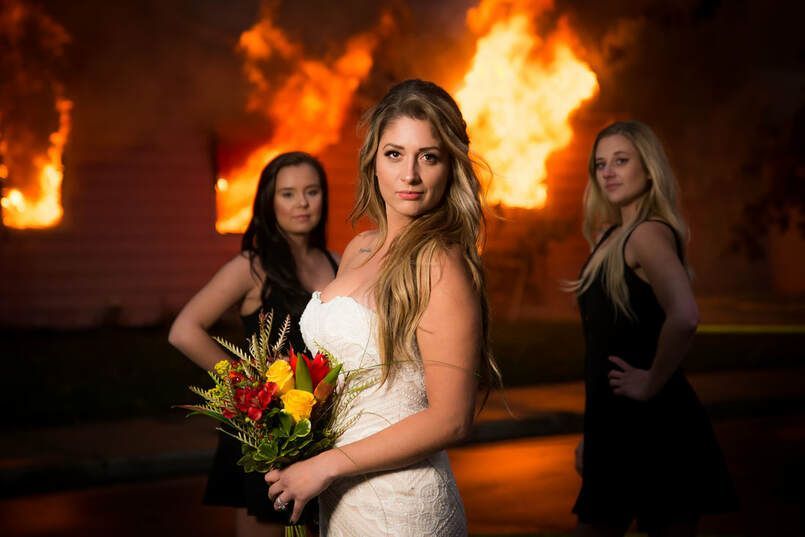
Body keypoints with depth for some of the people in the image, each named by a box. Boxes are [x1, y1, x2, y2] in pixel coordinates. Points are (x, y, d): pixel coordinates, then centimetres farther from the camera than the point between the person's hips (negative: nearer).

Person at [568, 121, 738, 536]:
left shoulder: (649, 233, -13)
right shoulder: (612, 238, 15)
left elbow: (684, 317, -32)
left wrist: (653, 384, -19)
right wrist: (592, 432, 18)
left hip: (649, 426, -9)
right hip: (616, 425, 9)